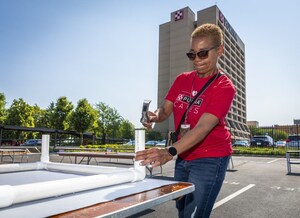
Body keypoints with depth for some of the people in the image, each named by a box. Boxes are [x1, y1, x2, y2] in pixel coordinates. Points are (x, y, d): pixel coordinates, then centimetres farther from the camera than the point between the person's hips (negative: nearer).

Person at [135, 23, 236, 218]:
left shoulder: (225, 87, -16)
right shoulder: (182, 80, 4)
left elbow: (203, 128, -27)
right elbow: (165, 111, 3)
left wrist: (170, 152, -40)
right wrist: (153, 117, -21)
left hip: (210, 158, -6)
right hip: (183, 157, 6)